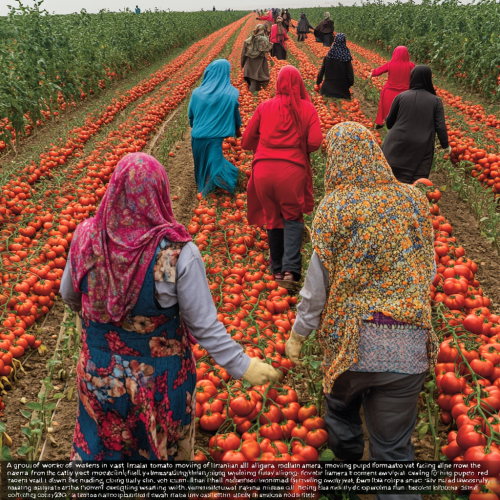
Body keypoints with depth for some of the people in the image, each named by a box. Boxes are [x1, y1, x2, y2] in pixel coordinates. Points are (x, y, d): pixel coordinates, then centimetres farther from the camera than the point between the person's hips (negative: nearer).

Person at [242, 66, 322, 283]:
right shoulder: (307, 108, 5)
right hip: (293, 169, -2)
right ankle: (291, 267, -6)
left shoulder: (264, 107, 9)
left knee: (272, 218, 16)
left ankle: (277, 268, 24)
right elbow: (315, 142, -5)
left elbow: (246, 141, 10)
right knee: (293, 218, 11)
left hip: (263, 169, 2)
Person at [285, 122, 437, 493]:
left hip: (352, 340, -1)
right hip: (409, 347, 1)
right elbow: (428, 272, 9)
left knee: (342, 407, 28)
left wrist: (299, 334, 9)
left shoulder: (335, 207, -8)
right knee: (394, 448, 9)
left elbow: (318, 283, -5)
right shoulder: (414, 200, 1)